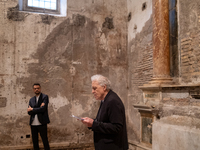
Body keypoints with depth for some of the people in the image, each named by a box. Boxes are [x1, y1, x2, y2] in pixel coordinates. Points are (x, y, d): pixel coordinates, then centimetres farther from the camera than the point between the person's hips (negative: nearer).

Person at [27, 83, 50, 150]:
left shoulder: (45, 97, 0)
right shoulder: (31, 100, 14)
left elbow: (43, 109, -13)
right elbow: (29, 112, 3)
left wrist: (32, 109, -4)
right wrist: (38, 109, -12)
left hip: (41, 123, -5)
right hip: (33, 124, 5)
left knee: (45, 140, 0)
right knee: (34, 141, 10)